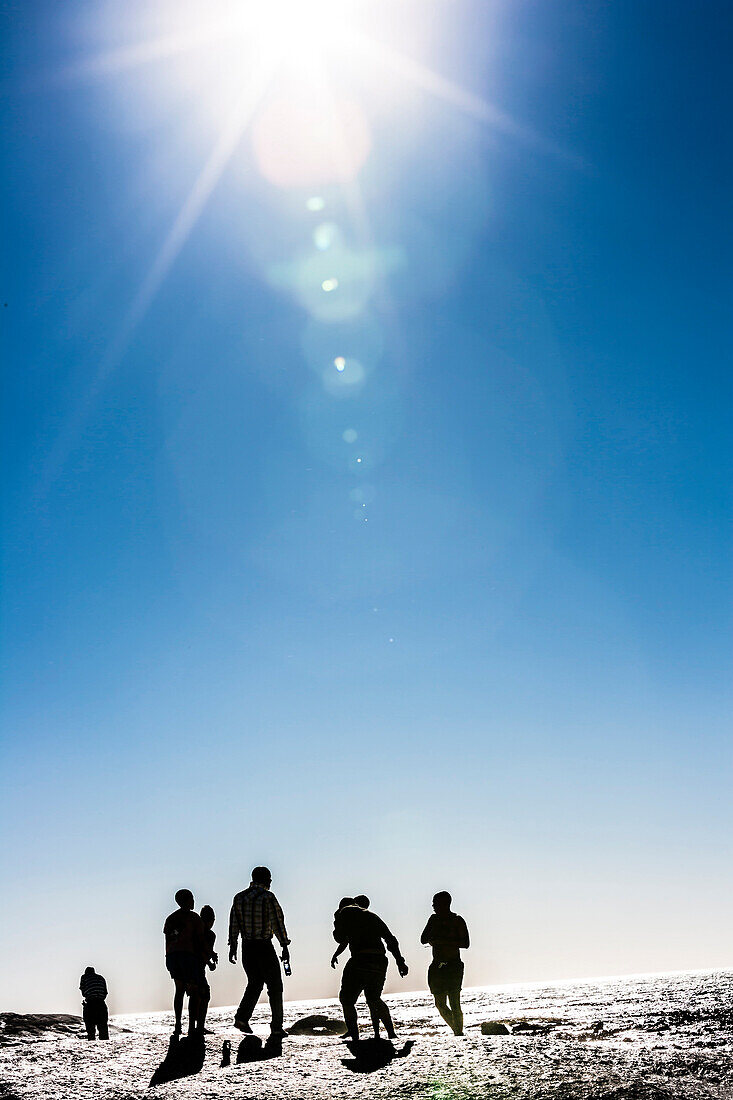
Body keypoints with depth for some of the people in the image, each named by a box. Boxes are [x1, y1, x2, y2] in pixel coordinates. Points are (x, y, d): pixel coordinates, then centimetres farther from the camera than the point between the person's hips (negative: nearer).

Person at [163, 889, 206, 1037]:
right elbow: (201, 939, -5)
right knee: (194, 991, 0)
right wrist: (205, 957, 6)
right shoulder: (194, 917, -4)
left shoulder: (170, 918, 13)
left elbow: (167, 942, 14)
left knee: (179, 989, 17)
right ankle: (192, 1027, -8)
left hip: (172, 956, 6)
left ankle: (178, 1025, 10)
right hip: (189, 955, -6)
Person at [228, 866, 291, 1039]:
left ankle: (242, 1017, 4)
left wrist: (232, 946, 15)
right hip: (264, 947, -5)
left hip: (247, 947, 5)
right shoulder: (268, 897, -11)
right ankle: (276, 1028, 4)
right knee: (274, 986, 5)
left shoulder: (239, 897, 6)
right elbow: (278, 923, -12)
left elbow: (233, 924, 8)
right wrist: (285, 947, -8)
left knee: (254, 983, 20)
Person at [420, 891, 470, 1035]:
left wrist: (443, 941, -19)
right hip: (437, 966, 6)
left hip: (453, 965, -6)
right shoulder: (434, 919, 13)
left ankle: (459, 1032, -10)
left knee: (454, 1004, -14)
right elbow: (423, 940, 13)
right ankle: (457, 1030, 23)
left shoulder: (457, 921, -3)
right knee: (440, 1004, 7)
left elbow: (465, 943, -13)